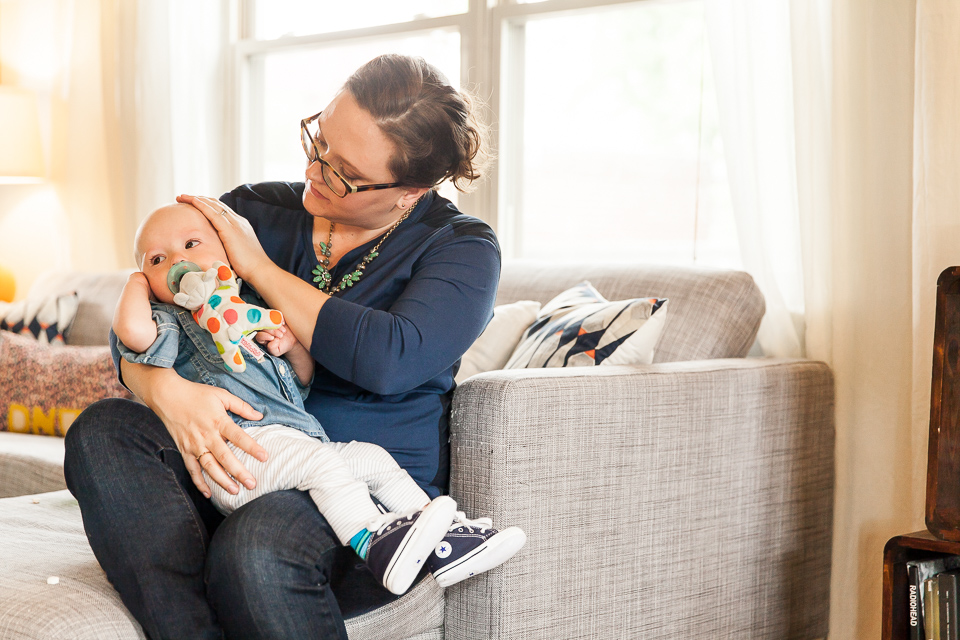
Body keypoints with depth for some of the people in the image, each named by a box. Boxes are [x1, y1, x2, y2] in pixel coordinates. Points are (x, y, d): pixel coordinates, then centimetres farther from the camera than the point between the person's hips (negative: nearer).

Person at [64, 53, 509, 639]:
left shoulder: (462, 247, -1)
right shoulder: (255, 212, 9)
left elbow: (388, 360, -20)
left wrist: (259, 265, -10)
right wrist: (167, 390, -20)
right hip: (235, 463, 5)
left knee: (257, 545, -37)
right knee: (102, 431, -24)